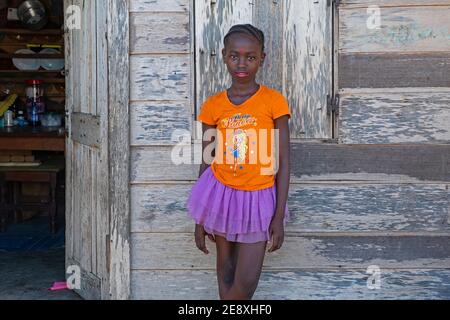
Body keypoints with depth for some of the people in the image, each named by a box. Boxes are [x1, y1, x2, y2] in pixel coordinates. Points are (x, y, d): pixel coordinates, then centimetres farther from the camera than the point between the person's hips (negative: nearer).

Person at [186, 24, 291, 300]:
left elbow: (283, 162, -5)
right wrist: (200, 219, 5)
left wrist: (279, 216, -8)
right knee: (226, 271, 10)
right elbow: (207, 162, 5)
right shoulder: (213, 105, 0)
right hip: (222, 194, 2)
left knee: (247, 282, -4)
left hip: (258, 197, -2)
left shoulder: (274, 101, -7)